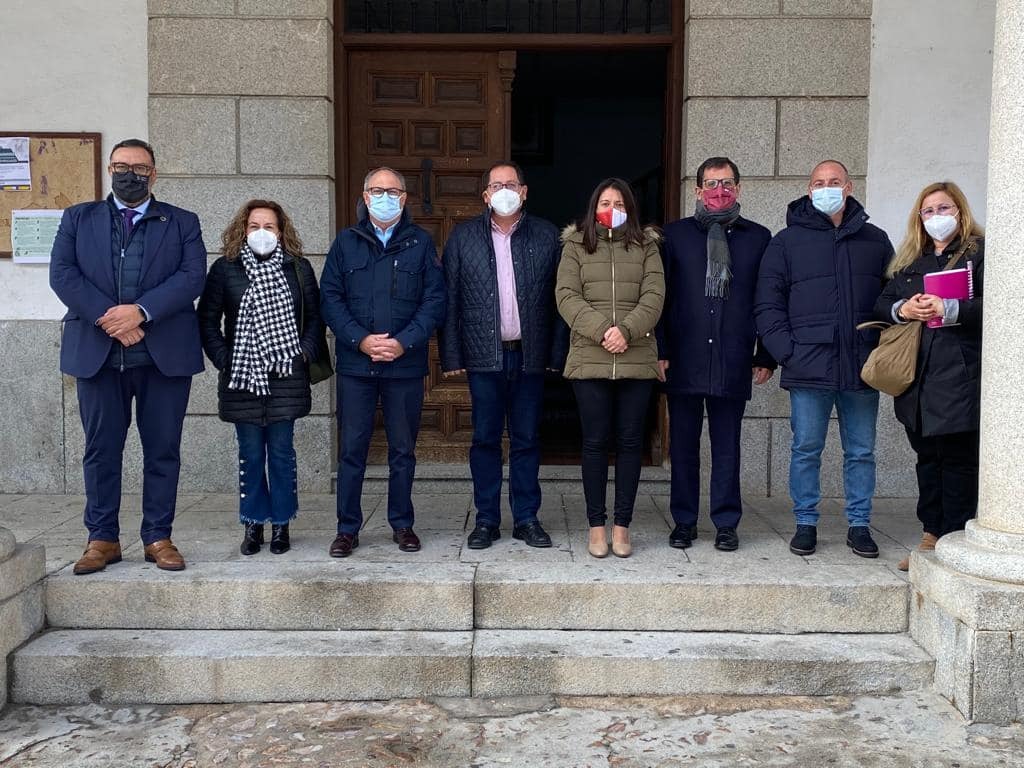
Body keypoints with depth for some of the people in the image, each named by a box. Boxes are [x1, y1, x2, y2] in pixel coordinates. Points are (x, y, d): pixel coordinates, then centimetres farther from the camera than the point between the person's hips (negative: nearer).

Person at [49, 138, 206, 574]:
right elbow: (62, 274, 1)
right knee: (101, 450, 5)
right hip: (97, 353, 1)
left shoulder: (182, 223, 10)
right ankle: (102, 538, 14)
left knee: (163, 450, 3)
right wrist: (108, 318, -13)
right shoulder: (78, 219, 13)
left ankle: (158, 537, 13)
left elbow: (192, 276, -4)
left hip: (164, 354, -1)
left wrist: (140, 311, -17)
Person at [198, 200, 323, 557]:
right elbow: (207, 320, 4)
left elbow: (314, 316, 8)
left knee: (281, 452, 4)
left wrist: (304, 353, -4)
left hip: (286, 378, 0)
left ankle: (282, 524, 15)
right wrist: (224, 360, -5)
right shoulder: (225, 269, 4)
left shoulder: (299, 269, 5)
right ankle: (253, 524, 16)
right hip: (242, 378, 0)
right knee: (250, 454, 6)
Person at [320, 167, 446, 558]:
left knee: (403, 448, 8)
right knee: (351, 448, 3)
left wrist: (404, 342, -12)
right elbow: (330, 298, 3)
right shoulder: (346, 242, 9)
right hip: (355, 363, 0)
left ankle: (402, 524, 21)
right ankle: (347, 528, 13)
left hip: (405, 364, 0)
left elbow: (434, 299, 0)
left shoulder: (421, 243, 6)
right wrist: (360, 339, -11)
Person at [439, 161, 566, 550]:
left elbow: (560, 299, 4)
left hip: (530, 355, 1)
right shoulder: (463, 236, 5)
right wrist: (451, 355, -4)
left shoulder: (546, 235, 5)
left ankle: (526, 518, 17)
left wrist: (557, 354, -2)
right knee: (485, 439, 5)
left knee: (527, 440, 7)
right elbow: (449, 299, 2)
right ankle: (486, 520, 15)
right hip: (483, 355, 0)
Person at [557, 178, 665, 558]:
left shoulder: (646, 247, 12)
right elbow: (567, 296, -2)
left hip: (637, 359, 1)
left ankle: (622, 526, 14)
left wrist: (627, 330, -15)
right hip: (589, 359, -1)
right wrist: (601, 330, -15)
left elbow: (654, 296, 0)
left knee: (630, 442, 4)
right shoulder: (575, 246, 9)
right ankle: (596, 526, 12)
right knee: (595, 442, 3)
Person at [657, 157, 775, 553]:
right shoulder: (676, 234, 7)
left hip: (733, 361, 0)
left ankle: (726, 523, 16)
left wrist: (765, 356, 4)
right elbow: (660, 295, 5)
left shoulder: (758, 237, 9)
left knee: (727, 445, 6)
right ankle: (684, 521, 18)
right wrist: (660, 350, -3)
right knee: (683, 444, 7)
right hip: (684, 359, 0)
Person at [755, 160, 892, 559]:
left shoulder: (875, 241, 13)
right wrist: (787, 352, -9)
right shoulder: (787, 241, 6)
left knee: (861, 452, 8)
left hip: (862, 368, 2)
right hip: (809, 368, -2)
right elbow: (767, 303, 2)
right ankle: (805, 524, 15)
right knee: (806, 449, 3)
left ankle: (859, 525, 19)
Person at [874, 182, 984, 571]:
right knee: (927, 458, 11)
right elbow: (881, 304, 16)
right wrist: (902, 309, -5)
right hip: (917, 376, 6)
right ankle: (931, 537, 19)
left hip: (960, 375, -5)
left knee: (959, 461, -3)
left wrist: (948, 309, -18)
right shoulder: (908, 261, 19)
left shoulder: (979, 252, 1)